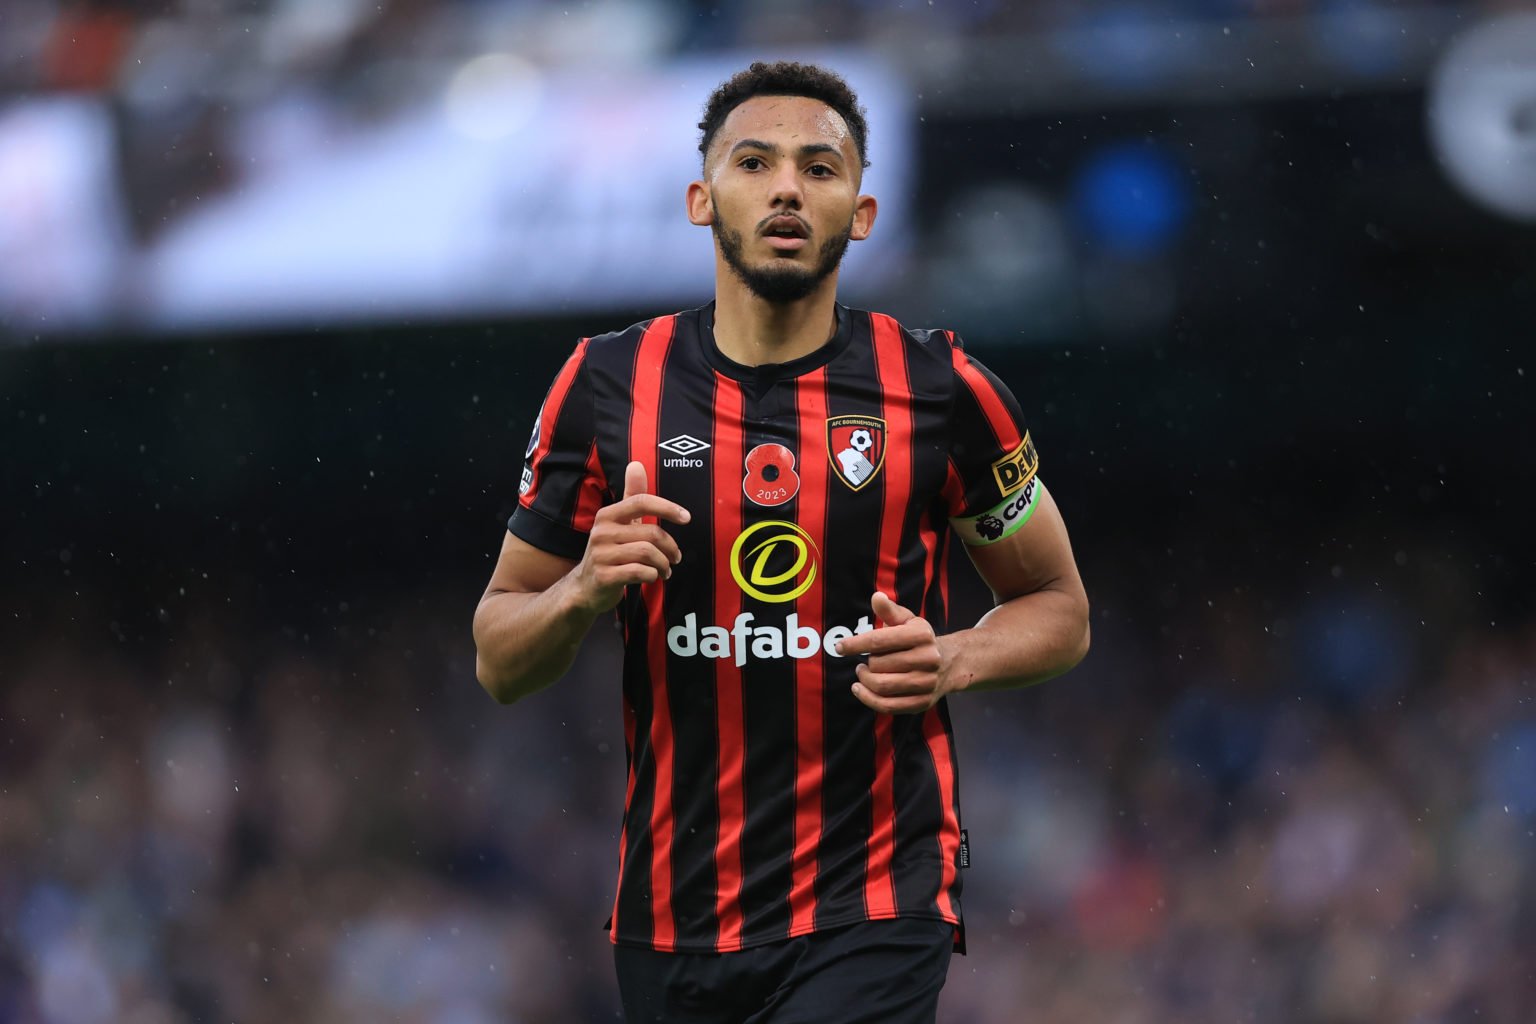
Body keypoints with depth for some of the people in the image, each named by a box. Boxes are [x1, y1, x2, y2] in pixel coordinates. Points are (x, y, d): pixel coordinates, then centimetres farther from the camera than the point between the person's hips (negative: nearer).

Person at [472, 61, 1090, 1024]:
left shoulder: (940, 392, -1)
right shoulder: (606, 389, 2)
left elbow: (1059, 610, 11)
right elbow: (500, 662, 8)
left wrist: (953, 663, -9)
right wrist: (584, 590, -13)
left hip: (875, 913, -3)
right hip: (671, 921, 3)